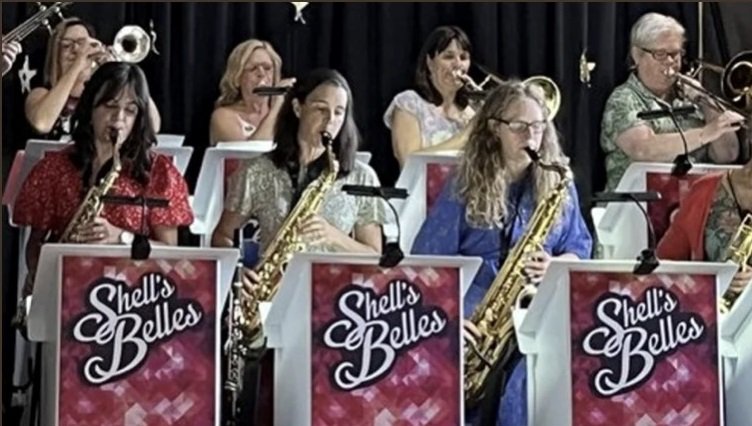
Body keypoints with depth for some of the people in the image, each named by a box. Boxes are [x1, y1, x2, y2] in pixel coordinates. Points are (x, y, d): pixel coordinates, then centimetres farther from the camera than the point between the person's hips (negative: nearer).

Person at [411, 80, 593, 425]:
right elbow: (426, 261, -2)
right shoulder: (465, 185, 2)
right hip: (475, 308, -1)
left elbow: (580, 248, 13)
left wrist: (554, 266, -11)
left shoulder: (557, 182, 10)